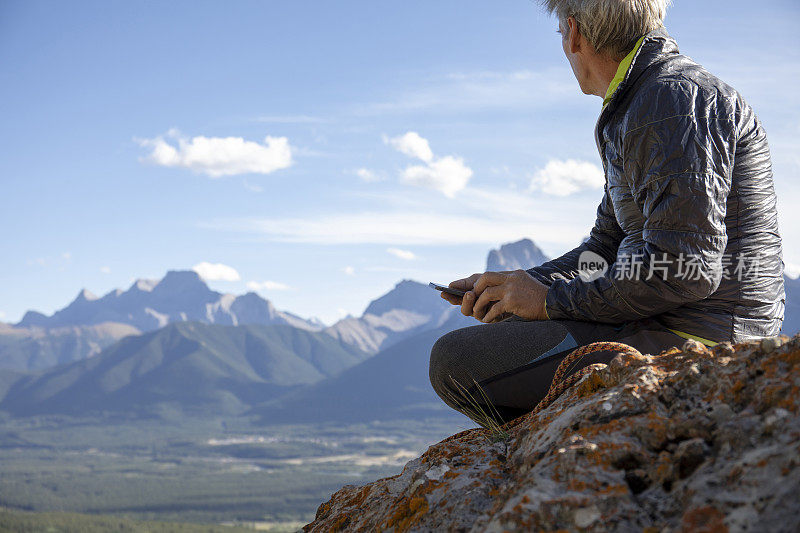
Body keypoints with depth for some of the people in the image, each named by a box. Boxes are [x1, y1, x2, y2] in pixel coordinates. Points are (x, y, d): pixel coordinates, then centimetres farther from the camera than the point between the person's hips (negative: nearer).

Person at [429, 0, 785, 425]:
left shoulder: (676, 101, -17)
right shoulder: (630, 113, 18)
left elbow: (683, 269, -24)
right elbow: (608, 247, 22)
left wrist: (552, 300, -15)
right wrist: (520, 285, 8)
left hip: (690, 341, -11)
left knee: (454, 361, -15)